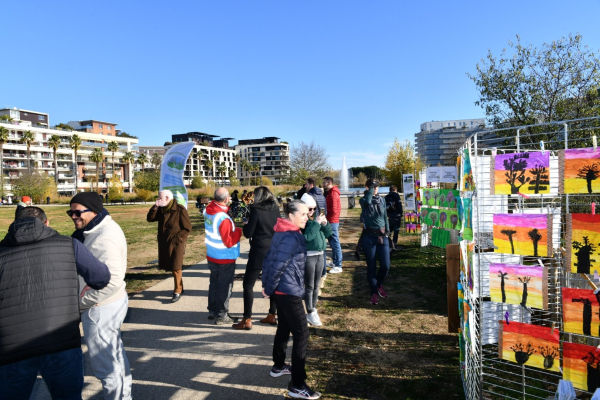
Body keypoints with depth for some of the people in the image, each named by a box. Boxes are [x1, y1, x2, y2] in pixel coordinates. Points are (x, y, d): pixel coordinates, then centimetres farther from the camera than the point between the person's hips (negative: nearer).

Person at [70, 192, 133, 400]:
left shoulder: (105, 237, -25)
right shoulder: (96, 229, 6)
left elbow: (112, 281, -30)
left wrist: (81, 300, -18)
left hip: (101, 308, -10)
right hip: (109, 305, 10)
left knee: (104, 363, 4)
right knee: (115, 355, 23)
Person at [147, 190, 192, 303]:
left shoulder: (180, 210, -14)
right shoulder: (161, 210, 6)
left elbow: (187, 228, -13)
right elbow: (150, 219, 6)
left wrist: (176, 239, -16)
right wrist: (155, 207, -9)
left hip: (176, 244, -7)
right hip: (164, 244, 7)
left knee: (176, 268, -3)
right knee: (171, 267, 14)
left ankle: (177, 291, 8)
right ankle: (179, 288, 28)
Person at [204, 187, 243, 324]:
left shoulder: (208, 210, -6)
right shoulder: (223, 219, -28)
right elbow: (229, 242, -24)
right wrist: (239, 231, -11)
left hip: (211, 256, 8)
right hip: (225, 258, -8)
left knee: (214, 283, 19)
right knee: (225, 287, 6)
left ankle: (212, 311, 32)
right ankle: (222, 316, 15)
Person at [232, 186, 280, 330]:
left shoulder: (256, 210, -13)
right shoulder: (276, 209, 3)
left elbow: (248, 233, -12)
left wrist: (245, 225, 9)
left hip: (259, 252, -6)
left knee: (248, 285, 3)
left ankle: (247, 320, 5)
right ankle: (272, 315, 25)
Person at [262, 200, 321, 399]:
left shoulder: (282, 233, 7)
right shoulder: (292, 237, -22)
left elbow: (269, 258, 10)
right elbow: (278, 265, -23)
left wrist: (267, 284, 11)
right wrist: (268, 289, -11)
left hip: (281, 289, 10)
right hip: (289, 291, -10)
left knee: (284, 328, 24)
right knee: (301, 334, -2)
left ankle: (278, 366, 40)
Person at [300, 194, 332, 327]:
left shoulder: (316, 217, 7)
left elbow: (328, 234, 9)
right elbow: (306, 236, -25)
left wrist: (325, 224, -8)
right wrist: (316, 223, -22)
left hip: (320, 255, 7)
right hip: (308, 256, -7)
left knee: (316, 285, 15)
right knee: (309, 286, 1)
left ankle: (313, 308, 29)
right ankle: (310, 313, 12)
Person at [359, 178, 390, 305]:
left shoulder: (381, 200, 9)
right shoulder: (363, 200, -4)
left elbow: (385, 216, 16)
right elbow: (367, 201, -30)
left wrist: (387, 231, 9)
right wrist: (371, 189, -19)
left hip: (382, 235, 4)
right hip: (369, 236, -3)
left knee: (385, 265, 0)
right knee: (371, 266, 3)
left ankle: (379, 285, 29)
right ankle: (374, 293, 17)